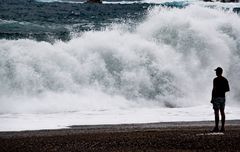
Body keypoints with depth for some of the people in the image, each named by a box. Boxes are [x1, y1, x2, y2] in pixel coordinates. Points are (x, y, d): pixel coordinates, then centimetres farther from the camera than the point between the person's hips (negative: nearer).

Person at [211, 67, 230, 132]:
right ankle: (222, 127, 4)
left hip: (216, 97, -6)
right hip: (223, 97, 6)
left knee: (216, 112, -6)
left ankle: (216, 127, -9)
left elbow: (214, 89, -14)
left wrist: (212, 98, -10)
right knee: (222, 112, 6)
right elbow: (228, 89, 10)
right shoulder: (225, 80, 9)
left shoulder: (215, 80, -11)